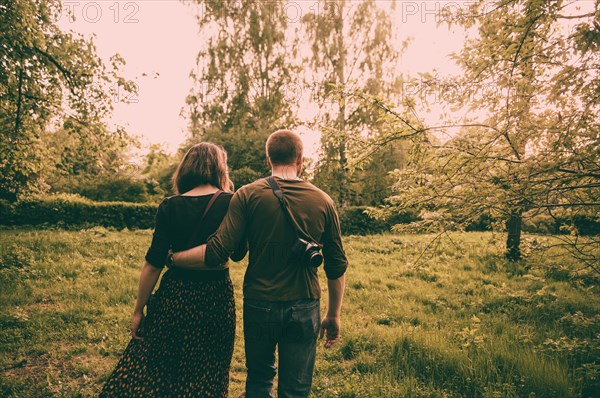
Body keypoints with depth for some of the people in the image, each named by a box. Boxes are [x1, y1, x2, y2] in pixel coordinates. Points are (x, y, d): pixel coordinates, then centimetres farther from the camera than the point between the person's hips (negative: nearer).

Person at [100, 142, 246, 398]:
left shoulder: (170, 207, -7)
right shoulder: (231, 203, -8)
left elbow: (153, 263, -8)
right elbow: (239, 254, 2)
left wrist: (138, 309, 3)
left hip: (175, 296, 0)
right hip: (216, 297, 1)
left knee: (147, 375, 19)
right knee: (207, 378, 18)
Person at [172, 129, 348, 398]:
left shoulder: (248, 195, -9)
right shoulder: (323, 201, -2)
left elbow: (217, 253, -16)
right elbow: (337, 267, 1)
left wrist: (172, 257, 0)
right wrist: (333, 316, 12)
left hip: (259, 305, 0)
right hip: (304, 309, 1)